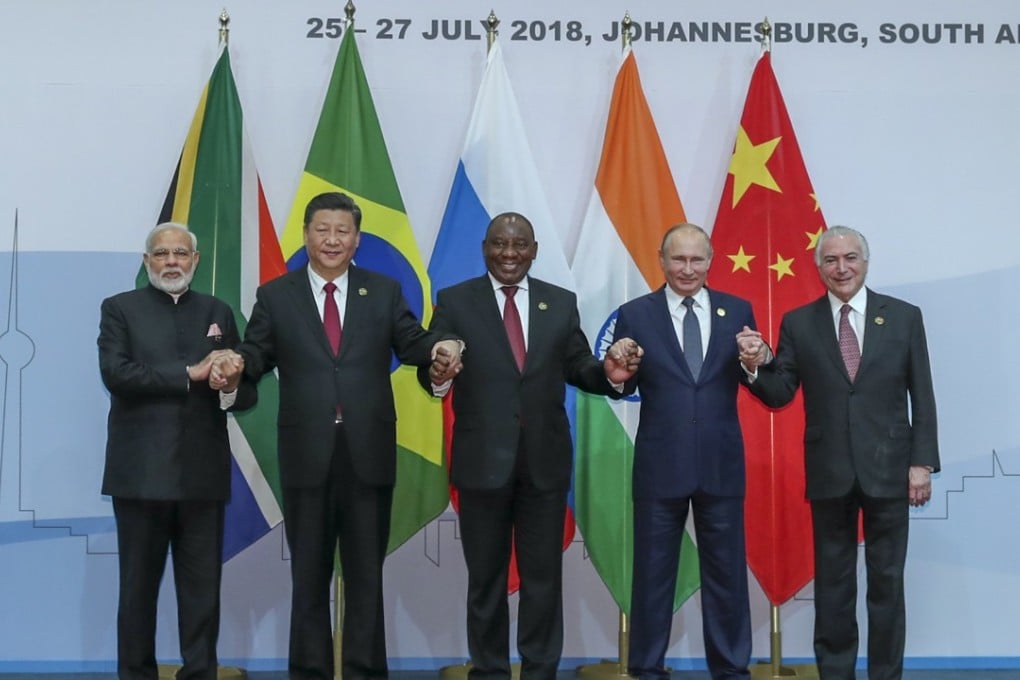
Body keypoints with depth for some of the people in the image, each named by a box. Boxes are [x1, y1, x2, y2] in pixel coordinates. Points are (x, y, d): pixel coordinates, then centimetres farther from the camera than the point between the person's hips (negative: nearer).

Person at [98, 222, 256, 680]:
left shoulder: (218, 312, 13)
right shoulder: (120, 309, 5)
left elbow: (246, 393, 8)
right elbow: (116, 373, -12)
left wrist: (231, 387, -17)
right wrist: (191, 374, -17)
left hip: (203, 474, 2)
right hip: (141, 472, -2)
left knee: (203, 589, 3)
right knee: (139, 586, 7)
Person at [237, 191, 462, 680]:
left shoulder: (384, 292, 9)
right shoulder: (275, 295, 6)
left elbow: (410, 343, 2)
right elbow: (256, 355, 0)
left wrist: (438, 348, -19)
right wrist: (235, 361, -22)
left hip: (369, 454, 1)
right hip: (307, 455, 0)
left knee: (366, 572, 9)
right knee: (309, 573, 9)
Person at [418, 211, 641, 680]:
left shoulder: (561, 303, 6)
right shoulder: (455, 302, -1)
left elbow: (577, 369, 6)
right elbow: (431, 368, -8)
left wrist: (609, 373, -15)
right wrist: (436, 374, -32)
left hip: (545, 460, 2)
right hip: (483, 460, -1)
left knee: (543, 575, 10)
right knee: (486, 576, 11)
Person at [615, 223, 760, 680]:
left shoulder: (737, 312, 4)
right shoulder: (636, 314, 0)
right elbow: (624, 386, -2)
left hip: (721, 465, 2)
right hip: (659, 466, -1)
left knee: (727, 573, 11)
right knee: (652, 573, 8)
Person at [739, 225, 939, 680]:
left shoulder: (904, 316, 1)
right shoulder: (798, 323, 2)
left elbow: (922, 397, 1)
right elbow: (780, 394, 0)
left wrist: (922, 462, -4)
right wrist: (755, 368, -20)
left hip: (888, 469, -1)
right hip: (830, 472, 1)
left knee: (887, 579, 7)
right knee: (832, 582, 9)